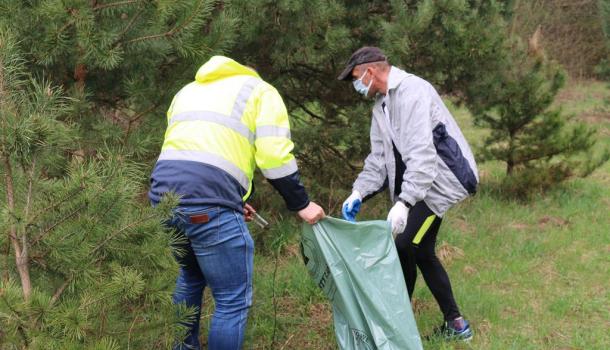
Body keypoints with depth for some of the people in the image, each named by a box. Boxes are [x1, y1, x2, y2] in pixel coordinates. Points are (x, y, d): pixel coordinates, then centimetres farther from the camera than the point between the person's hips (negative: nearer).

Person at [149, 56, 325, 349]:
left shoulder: (188, 90, 33)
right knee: (233, 301, 4)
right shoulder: (261, 91, 14)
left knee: (190, 277, 31)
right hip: (208, 200, -7)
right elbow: (274, 156, -1)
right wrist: (301, 204, 9)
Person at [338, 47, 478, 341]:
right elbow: (378, 157, 13)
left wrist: (403, 202, -34)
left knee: (403, 247, -14)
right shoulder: (381, 104, 12)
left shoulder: (410, 91, -19)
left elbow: (422, 152, -28)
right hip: (421, 182, 10)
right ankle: (455, 324, 21)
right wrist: (359, 192, -2)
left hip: (440, 180, -10)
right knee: (420, 252, 11)